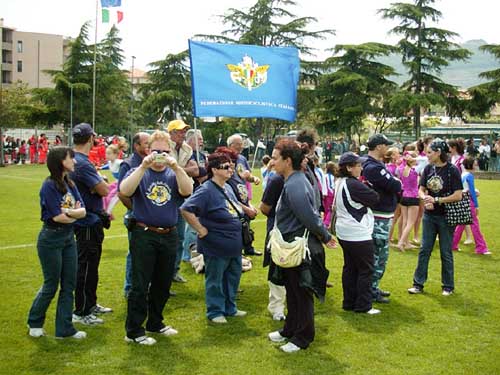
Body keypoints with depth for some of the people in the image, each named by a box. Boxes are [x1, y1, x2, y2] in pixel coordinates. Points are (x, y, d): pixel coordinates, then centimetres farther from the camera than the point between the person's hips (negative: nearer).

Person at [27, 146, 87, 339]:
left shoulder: (70, 184, 7)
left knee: (69, 285, 8)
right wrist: (75, 214, -4)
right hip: (51, 238, -7)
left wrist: (69, 212, -18)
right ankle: (34, 323, 26)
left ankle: (65, 328, 17)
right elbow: (57, 216, -18)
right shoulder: (49, 185, -15)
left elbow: (83, 210, 0)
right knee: (51, 285, 5)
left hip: (68, 237, 7)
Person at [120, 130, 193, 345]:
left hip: (169, 236, 4)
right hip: (144, 236, -4)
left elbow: (187, 191, -14)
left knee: (163, 285, 15)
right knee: (140, 286, -1)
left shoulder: (174, 174, 7)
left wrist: (176, 167, -27)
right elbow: (125, 191, -20)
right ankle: (134, 331, 7)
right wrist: (143, 166, -28)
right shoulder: (139, 172, 0)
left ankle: (155, 323, 31)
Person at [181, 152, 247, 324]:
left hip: (234, 244, 9)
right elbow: (186, 209, -27)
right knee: (215, 280, 6)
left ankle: (230, 308, 34)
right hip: (216, 246, -9)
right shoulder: (206, 190, -19)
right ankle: (215, 312, 20)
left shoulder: (228, 188, 8)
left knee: (233, 277, 19)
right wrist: (201, 229, -23)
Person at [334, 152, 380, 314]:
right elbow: (375, 199, -15)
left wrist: (363, 186, 3)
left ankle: (349, 303, 21)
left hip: (344, 233, 10)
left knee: (350, 268, 15)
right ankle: (363, 305, 6)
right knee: (366, 270, 1)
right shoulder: (354, 185, -20)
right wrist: (366, 188, 5)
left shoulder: (340, 183, 9)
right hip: (358, 234, -10)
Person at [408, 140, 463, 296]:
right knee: (424, 250, 7)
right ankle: (418, 284, 15)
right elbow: (421, 190, 7)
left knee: (446, 252, 7)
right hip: (429, 215, 5)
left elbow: (458, 195, -17)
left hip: (446, 217, -4)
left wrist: (436, 200, -20)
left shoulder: (452, 170, -13)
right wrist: (425, 198, -15)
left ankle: (448, 286, 20)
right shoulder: (428, 169, 1)